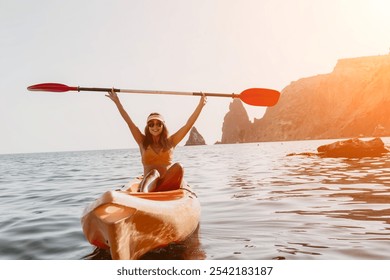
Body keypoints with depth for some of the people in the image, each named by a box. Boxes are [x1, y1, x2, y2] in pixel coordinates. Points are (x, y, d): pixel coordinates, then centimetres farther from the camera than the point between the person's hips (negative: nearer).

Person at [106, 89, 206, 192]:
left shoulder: (170, 142, 13)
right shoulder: (143, 142, 11)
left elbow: (188, 124, 10)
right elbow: (129, 122, 8)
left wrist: (201, 105, 7)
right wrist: (117, 101, 5)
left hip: (167, 184, 2)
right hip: (148, 183, -1)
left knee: (178, 167, -28)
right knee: (153, 173, -36)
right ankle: (143, 192, -66)